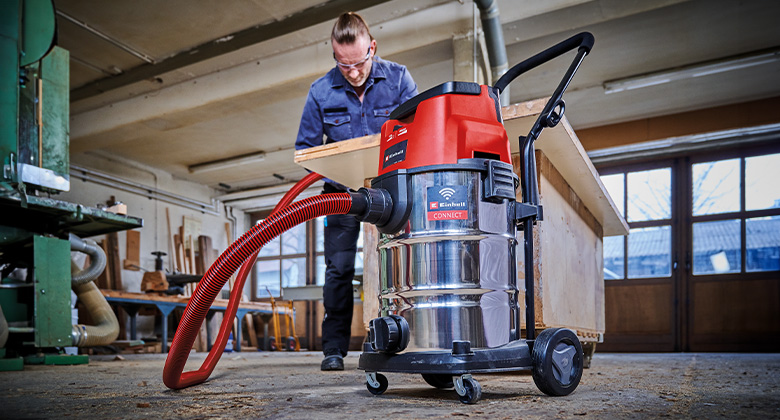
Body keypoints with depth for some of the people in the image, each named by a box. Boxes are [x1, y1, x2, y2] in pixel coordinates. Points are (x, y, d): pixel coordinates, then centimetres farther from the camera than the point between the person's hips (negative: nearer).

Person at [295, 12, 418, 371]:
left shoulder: (397, 78, -9)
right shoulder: (321, 91, -8)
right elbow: (304, 148, -1)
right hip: (343, 190, 0)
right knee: (339, 266, -4)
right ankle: (334, 348, 7)